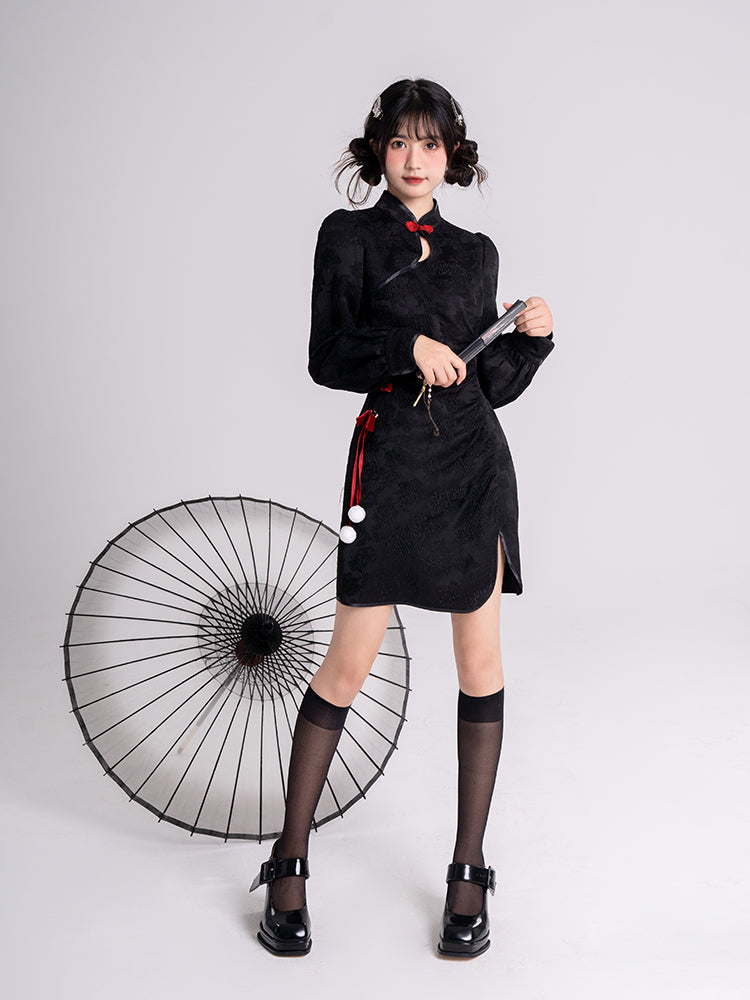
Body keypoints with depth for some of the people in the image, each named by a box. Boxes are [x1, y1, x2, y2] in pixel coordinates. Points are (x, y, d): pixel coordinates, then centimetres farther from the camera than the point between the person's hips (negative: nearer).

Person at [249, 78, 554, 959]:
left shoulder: (475, 252, 13)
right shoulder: (349, 236, 3)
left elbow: (493, 383, 13)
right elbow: (327, 359, -5)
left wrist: (532, 337, -3)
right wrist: (409, 345, -18)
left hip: (475, 462, 4)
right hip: (390, 463, -4)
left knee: (481, 664, 5)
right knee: (348, 666, 0)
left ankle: (469, 872, 18)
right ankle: (289, 863, 17)